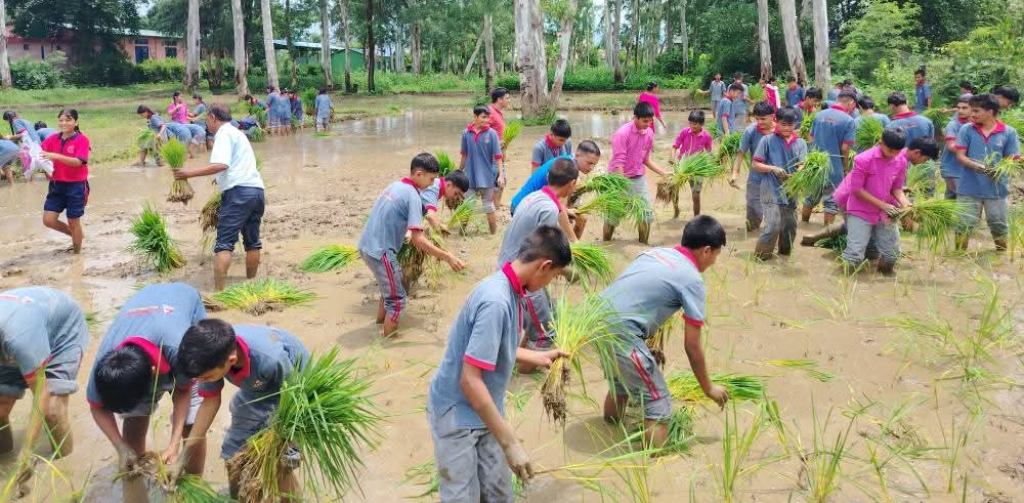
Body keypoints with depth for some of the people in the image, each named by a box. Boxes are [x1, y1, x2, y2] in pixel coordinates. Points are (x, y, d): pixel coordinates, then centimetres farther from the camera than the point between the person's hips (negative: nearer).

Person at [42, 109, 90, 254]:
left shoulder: (82, 139, -11)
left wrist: (56, 156, -33)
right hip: (56, 185, 5)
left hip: (76, 186, -5)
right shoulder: (53, 139, 4)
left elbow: (78, 162, -22)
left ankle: (77, 252, 24)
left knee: (73, 221, 5)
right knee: (48, 220, 2)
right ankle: (76, 235, 28)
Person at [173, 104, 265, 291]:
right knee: (252, 242, 15)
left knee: (224, 243, -10)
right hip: (257, 190, 9)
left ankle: (218, 291, -15)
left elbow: (221, 165, -17)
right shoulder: (238, 133, 26)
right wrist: (221, 179, 40)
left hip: (239, 191, -9)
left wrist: (191, 173, -14)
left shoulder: (224, 133, -2)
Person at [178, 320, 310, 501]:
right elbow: (211, 401, -10)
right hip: (256, 390, 5)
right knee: (233, 454, 10)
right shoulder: (214, 353, -26)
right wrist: (184, 451, -8)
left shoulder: (270, 359, -43)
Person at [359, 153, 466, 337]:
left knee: (390, 286, 28)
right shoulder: (413, 196, -17)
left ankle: (381, 321, 42)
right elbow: (418, 240, -22)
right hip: (380, 252, -9)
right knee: (397, 299, 3)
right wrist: (447, 257, -19)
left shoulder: (395, 185, 10)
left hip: (367, 246, 9)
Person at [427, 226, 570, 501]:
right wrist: (511, 442, -26)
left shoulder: (507, 289, 0)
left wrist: (541, 357, 25)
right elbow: (470, 381, -30)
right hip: (457, 415, -8)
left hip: (481, 411, 9)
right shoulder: (496, 301, -29)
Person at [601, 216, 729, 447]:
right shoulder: (692, 280, -5)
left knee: (621, 383, 33)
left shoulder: (656, 252, 17)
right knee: (659, 409, 2)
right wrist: (709, 389, 12)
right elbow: (692, 347, -2)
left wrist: (652, 347, 36)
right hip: (619, 333, -9)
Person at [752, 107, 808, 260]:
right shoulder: (767, 140, -3)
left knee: (790, 225, 13)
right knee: (773, 225, -12)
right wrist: (773, 168, -19)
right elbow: (756, 164, -3)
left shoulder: (800, 143, 5)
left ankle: (785, 251, 36)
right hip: (771, 190, -4)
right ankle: (761, 255, 5)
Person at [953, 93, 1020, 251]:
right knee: (965, 224, 6)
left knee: (999, 224, 12)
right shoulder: (966, 130, -3)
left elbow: (1012, 159, -2)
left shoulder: (1009, 132, -3)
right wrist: (979, 167, -23)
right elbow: (960, 156, -6)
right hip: (969, 188, 0)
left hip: (996, 188, 1)